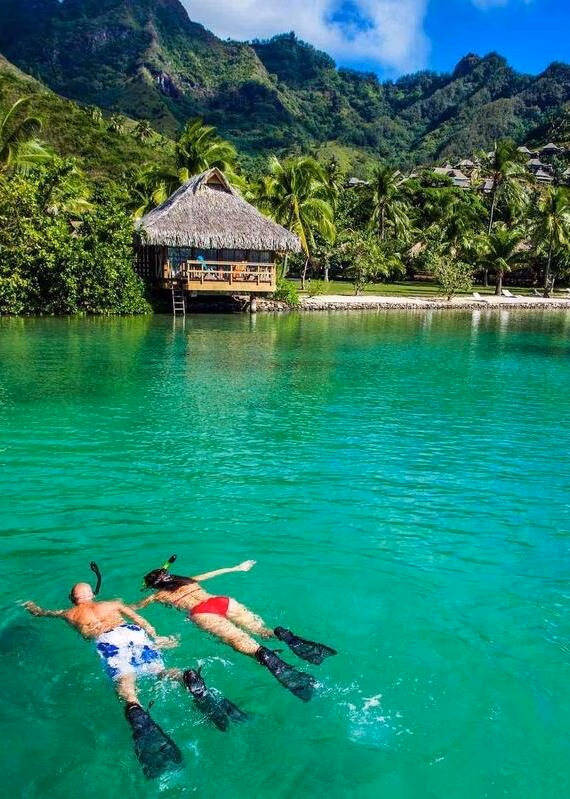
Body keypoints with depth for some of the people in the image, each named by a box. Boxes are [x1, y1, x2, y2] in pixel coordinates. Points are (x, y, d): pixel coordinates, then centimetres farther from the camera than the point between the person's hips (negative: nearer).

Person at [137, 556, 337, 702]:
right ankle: (282, 634, -36)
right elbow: (214, 572, 44)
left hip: (201, 613, -4)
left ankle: (265, 655, -53)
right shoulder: (189, 581, 34)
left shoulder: (159, 595, 24)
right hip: (222, 601, 4)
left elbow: (133, 607, 37)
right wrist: (238, 568, 55)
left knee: (238, 639, -25)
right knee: (259, 628, -4)